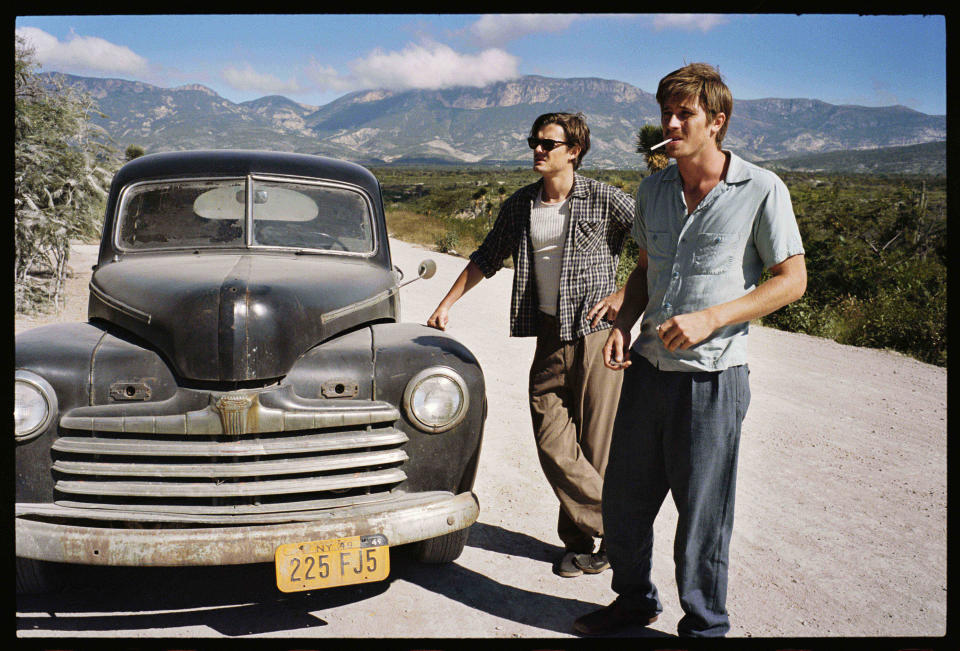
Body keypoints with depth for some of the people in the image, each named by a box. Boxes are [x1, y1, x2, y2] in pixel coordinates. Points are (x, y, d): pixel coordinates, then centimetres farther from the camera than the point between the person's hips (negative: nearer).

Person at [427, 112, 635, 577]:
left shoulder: (604, 200, -3)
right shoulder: (519, 206, 11)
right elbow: (485, 259, 21)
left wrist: (626, 295, -4)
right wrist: (445, 305, 20)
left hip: (596, 334, -4)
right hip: (549, 336, 4)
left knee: (596, 447, 0)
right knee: (553, 446, -2)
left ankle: (585, 538, 18)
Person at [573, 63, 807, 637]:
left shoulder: (762, 190, -9)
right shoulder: (654, 190, 7)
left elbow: (792, 280, -7)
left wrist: (711, 318, -18)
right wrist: (624, 324, 0)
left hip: (712, 378, -5)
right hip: (647, 369, 6)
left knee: (702, 515, 6)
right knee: (623, 499, 15)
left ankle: (706, 627, 28)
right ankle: (635, 599, 39)